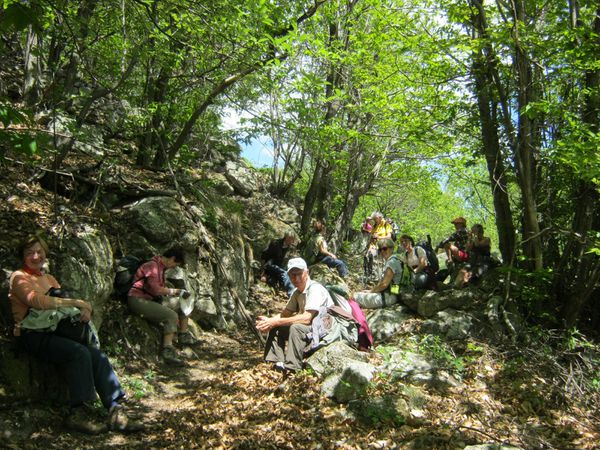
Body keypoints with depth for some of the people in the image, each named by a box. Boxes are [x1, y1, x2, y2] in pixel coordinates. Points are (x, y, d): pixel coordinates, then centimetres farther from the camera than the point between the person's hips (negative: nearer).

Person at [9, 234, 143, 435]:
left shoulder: (49, 278, 23)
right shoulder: (19, 277, 0)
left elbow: (63, 301, 15)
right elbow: (36, 301, -18)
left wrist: (86, 309, -9)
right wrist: (77, 302, -19)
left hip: (51, 332, 6)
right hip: (31, 336, -6)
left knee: (97, 355, -18)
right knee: (79, 353, -30)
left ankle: (115, 411, -22)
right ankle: (78, 412, -24)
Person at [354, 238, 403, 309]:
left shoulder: (391, 262, -16)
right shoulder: (390, 261, 17)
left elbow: (384, 284, -20)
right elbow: (381, 282, 20)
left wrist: (370, 291, -8)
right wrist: (372, 289, 9)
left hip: (388, 297, -11)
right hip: (387, 294, 11)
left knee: (355, 296, -13)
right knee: (357, 294, 16)